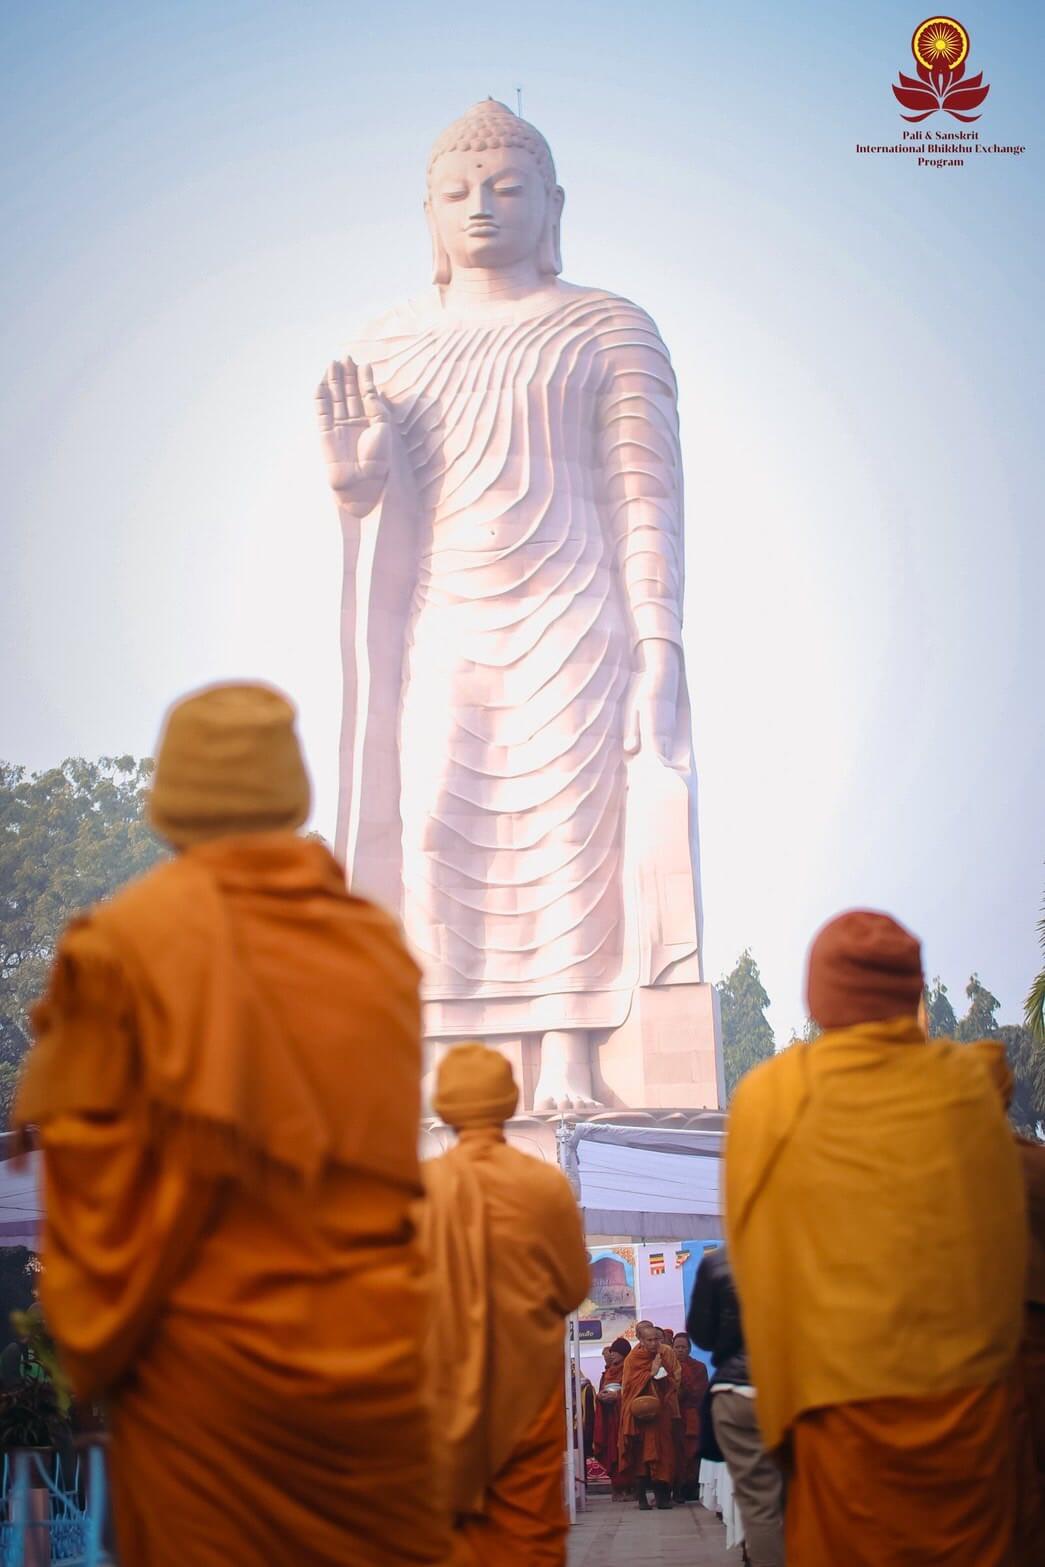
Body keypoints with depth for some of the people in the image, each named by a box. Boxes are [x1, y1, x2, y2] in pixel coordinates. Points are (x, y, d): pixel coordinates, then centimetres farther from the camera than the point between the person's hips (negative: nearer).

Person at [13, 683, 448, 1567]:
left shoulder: (123, 943, -9)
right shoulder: (380, 940, 1)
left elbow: (88, 1167, -7)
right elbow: (413, 1157, 6)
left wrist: (96, 1343, 4)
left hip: (207, 1358, -3)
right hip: (380, 1352, 3)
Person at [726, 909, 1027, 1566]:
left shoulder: (772, 1098, -7)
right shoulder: (971, 1081, -1)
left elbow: (761, 1256, 0)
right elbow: (1006, 1233, 12)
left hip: (848, 1397, -2)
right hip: (972, 1389, 2)